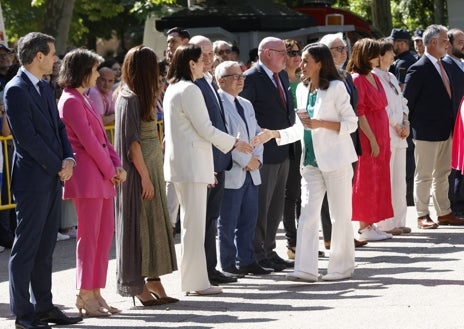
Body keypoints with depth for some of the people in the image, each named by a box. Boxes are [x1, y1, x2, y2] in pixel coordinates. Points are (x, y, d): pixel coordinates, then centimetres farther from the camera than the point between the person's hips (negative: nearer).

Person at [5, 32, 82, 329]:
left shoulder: (44, 88, 15)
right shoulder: (16, 90, -13)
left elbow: (58, 127, 17)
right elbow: (27, 137, -17)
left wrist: (69, 159, -1)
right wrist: (58, 166, -12)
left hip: (53, 178, 9)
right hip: (33, 179, -9)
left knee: (45, 247, 12)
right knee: (26, 247, -3)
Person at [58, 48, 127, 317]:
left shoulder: (84, 99, 18)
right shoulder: (71, 101, -11)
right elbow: (88, 141, -15)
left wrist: (117, 165, 3)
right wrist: (110, 171, -8)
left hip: (103, 177, 9)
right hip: (87, 176, -9)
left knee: (105, 234, 9)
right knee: (89, 236, -6)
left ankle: (96, 293, 13)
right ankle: (85, 296, 0)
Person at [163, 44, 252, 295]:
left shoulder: (173, 89, 15)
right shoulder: (189, 90, -15)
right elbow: (205, 129, -15)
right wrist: (234, 144, -2)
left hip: (179, 162, 10)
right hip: (192, 163, -10)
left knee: (191, 222, 14)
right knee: (194, 222, -7)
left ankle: (192, 279, 17)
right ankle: (196, 281, -4)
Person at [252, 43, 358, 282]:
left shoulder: (336, 87, -9)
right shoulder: (302, 89, 11)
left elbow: (351, 123, -10)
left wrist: (320, 124, -20)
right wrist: (275, 134, 4)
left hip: (335, 160, -6)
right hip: (311, 161, 6)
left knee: (340, 215, 2)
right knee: (307, 214, -2)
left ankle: (342, 267, 12)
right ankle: (306, 269, -4)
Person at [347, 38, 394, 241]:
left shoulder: (374, 78, 13)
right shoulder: (356, 79, -13)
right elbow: (358, 112, -17)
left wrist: (383, 140, 12)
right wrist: (372, 140, -18)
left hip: (380, 137, 9)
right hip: (366, 138, -9)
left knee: (377, 180, 11)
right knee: (366, 181, -3)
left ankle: (370, 224, 16)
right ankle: (364, 227, 3)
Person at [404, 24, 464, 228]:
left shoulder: (445, 66, 11)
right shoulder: (419, 69, -14)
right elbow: (407, 102, -11)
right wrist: (412, 126, -8)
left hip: (445, 132, 8)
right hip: (427, 133, -8)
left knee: (443, 174, 14)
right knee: (424, 175, 0)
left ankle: (444, 213, 21)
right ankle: (422, 216, 6)